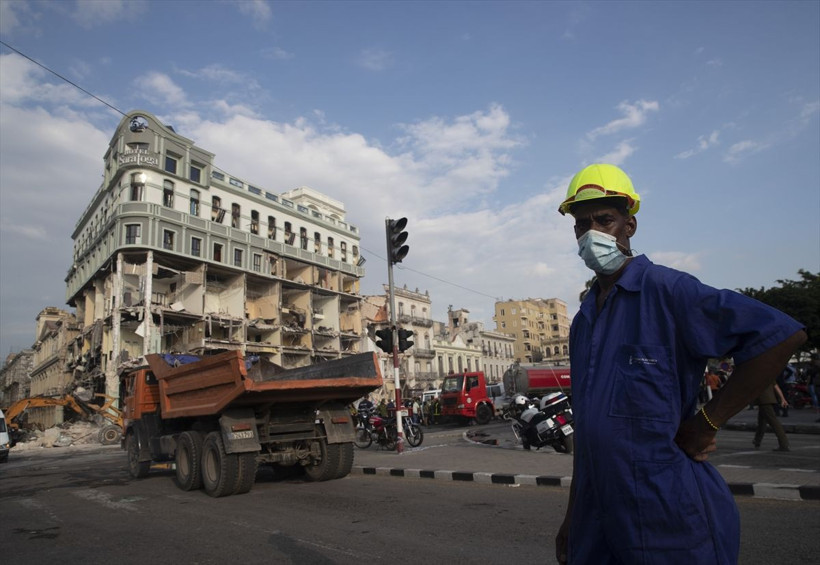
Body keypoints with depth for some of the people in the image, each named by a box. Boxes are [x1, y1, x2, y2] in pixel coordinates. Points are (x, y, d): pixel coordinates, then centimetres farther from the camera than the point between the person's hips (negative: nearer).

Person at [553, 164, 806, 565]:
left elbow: (781, 336, -19)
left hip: (668, 521, -6)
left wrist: (705, 425, -15)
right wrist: (573, 517, 15)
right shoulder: (583, 320, 10)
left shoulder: (666, 291, -11)